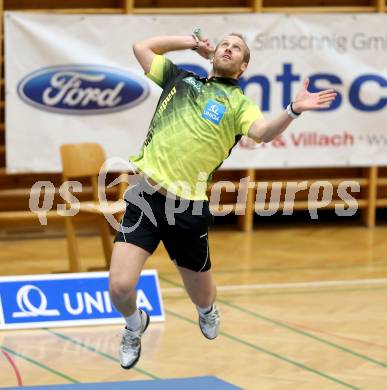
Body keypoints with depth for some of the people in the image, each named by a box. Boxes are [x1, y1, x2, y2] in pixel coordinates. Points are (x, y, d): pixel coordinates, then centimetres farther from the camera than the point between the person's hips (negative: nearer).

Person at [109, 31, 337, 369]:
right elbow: (141, 47, 26)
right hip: (145, 194, 1)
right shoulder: (179, 78, 16)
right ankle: (135, 324, 22)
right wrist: (192, 42, 20)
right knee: (120, 286, -14)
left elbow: (263, 132, -15)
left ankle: (208, 310, 52)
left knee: (202, 297, 12)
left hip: (188, 208, -1)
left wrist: (293, 111, -34)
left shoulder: (238, 103, 5)